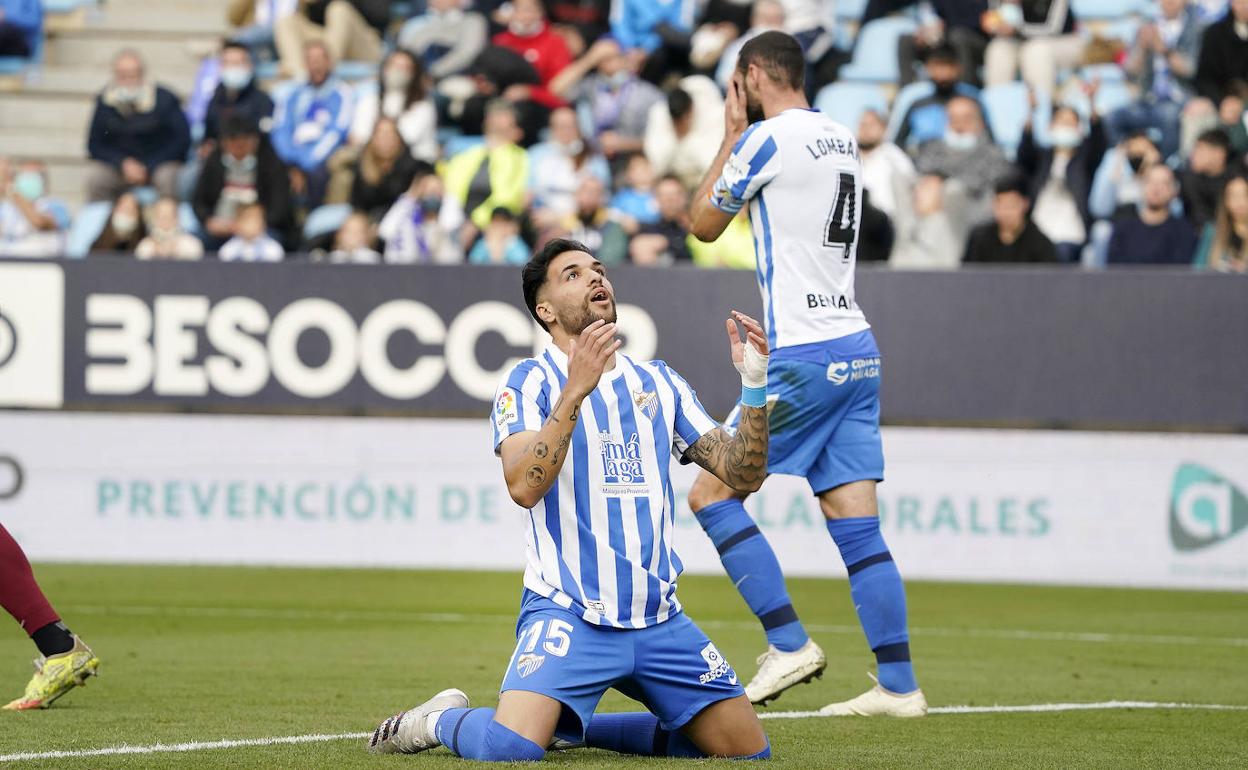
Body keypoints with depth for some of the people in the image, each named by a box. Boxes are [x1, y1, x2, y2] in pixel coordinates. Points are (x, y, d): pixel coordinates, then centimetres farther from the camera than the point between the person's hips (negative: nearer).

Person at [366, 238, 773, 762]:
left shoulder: (659, 382, 14)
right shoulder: (530, 381, -2)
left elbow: (742, 475, 10)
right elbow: (524, 486, -20)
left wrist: (754, 385, -5)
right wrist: (576, 390, -28)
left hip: (658, 618, 6)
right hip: (567, 614, -6)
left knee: (749, 751, 5)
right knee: (508, 750, -29)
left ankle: (575, 727, 19)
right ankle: (439, 721, 8)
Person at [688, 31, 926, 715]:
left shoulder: (767, 137, -8)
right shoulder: (842, 140, 14)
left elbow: (704, 223, 5)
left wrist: (731, 136, 13)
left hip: (802, 356, -8)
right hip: (856, 350, 8)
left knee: (711, 493, 0)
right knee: (856, 528, 5)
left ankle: (788, 642, -6)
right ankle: (898, 684, 1)